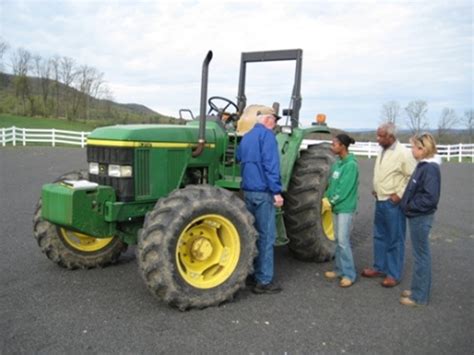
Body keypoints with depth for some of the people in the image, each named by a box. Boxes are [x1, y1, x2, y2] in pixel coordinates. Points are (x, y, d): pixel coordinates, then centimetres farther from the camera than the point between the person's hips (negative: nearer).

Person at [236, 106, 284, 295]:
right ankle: (264, 281, -1)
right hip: (263, 192, -9)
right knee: (266, 236, -4)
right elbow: (271, 164, -18)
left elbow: (239, 160, 24)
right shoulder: (267, 135, -10)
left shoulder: (246, 137, 16)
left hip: (248, 191, 9)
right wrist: (277, 191, -18)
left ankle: (254, 272, 24)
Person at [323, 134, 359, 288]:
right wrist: (326, 198, 0)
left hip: (345, 207, -9)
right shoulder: (337, 163, 10)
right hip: (336, 206, 9)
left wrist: (331, 202, -12)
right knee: (338, 240, 14)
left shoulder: (351, 165, -16)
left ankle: (349, 274, 3)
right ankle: (340, 269, 25)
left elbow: (344, 189, -19)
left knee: (343, 241, -7)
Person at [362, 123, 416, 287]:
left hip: (393, 203, -8)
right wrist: (375, 189, 12)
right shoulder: (382, 151, 9)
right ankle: (379, 267, 32)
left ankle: (394, 274, 14)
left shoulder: (403, 153, -16)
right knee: (379, 236, 17)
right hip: (380, 201, 8)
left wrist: (400, 194, -16)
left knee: (395, 240, 3)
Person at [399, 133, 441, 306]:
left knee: (421, 255, 1)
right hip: (416, 217, 9)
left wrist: (411, 206, -15)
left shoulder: (430, 168, -20)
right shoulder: (422, 166, 8)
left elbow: (430, 197, -25)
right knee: (420, 254, 17)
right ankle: (418, 288, 30)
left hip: (421, 218, -9)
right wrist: (407, 204, 4)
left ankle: (419, 296, 13)